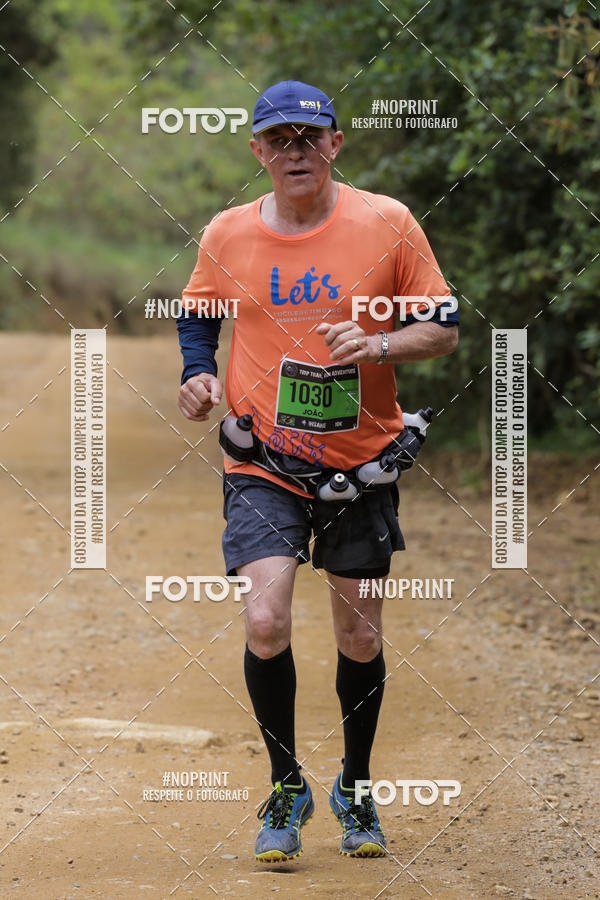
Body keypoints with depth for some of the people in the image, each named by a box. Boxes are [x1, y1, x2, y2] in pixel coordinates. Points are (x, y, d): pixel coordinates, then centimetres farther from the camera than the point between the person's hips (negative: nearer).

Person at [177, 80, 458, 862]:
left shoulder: (386, 224, -5)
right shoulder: (227, 234, 0)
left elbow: (444, 328, -1)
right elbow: (198, 315, 17)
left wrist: (381, 345, -19)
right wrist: (198, 373, -3)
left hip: (361, 464, 0)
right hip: (263, 463, 0)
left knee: (360, 638, 7)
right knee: (265, 621, -16)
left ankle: (355, 789, 30)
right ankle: (286, 788, 4)